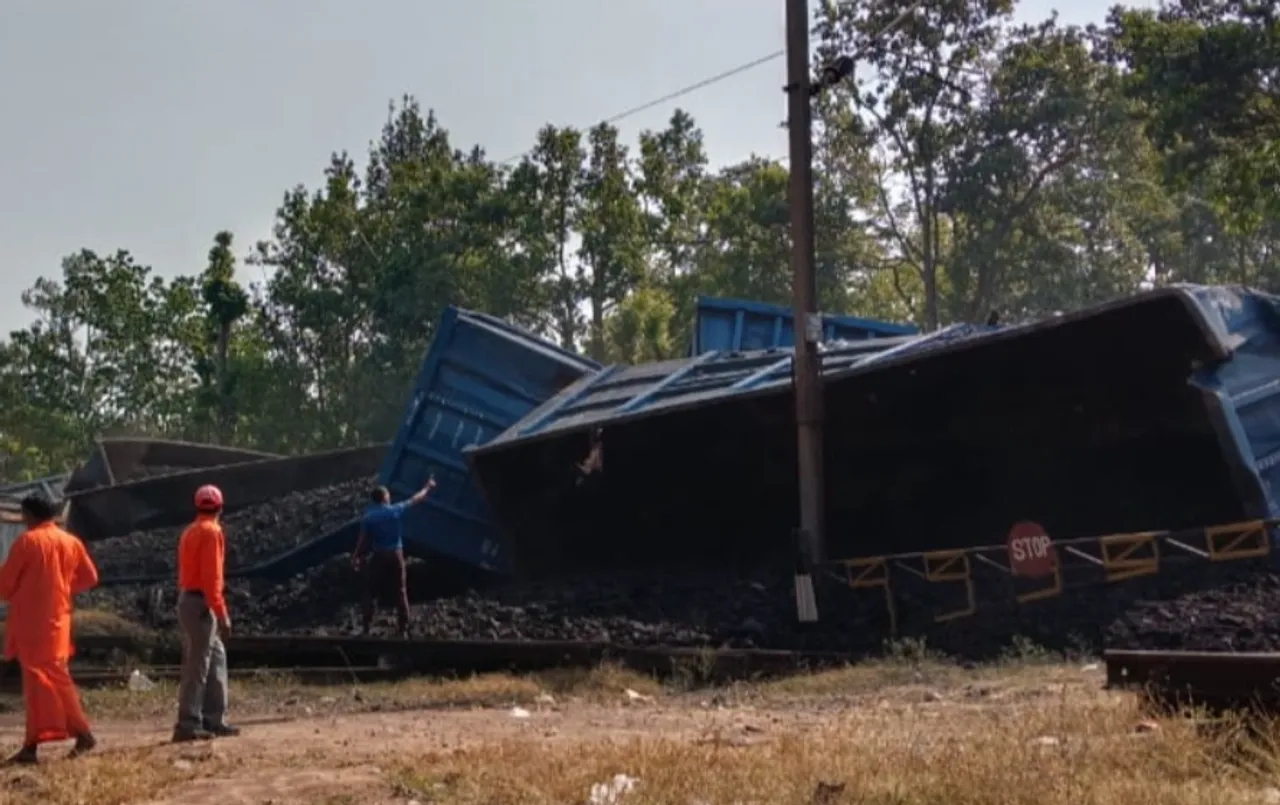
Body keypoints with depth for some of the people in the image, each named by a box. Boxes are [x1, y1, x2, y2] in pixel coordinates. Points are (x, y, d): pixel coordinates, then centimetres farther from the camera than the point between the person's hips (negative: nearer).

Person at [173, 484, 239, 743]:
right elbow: (211, 576, -18)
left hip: (187, 600, 9)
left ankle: (213, 721, 15)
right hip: (200, 604, -9)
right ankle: (188, 725, -8)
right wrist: (222, 614, -19)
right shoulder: (212, 531, -11)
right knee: (198, 665, -8)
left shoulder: (190, 532, 16)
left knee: (216, 657, 13)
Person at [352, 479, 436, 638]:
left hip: (378, 556, -1)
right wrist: (428, 487, 24)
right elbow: (415, 500, 9)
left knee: (370, 593, 9)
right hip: (396, 555, 1)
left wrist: (355, 557, 5)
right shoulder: (397, 510, -5)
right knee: (400, 592, 11)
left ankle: (367, 630, 7)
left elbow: (362, 540, -7)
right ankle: (403, 629, 14)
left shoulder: (368, 517, -8)